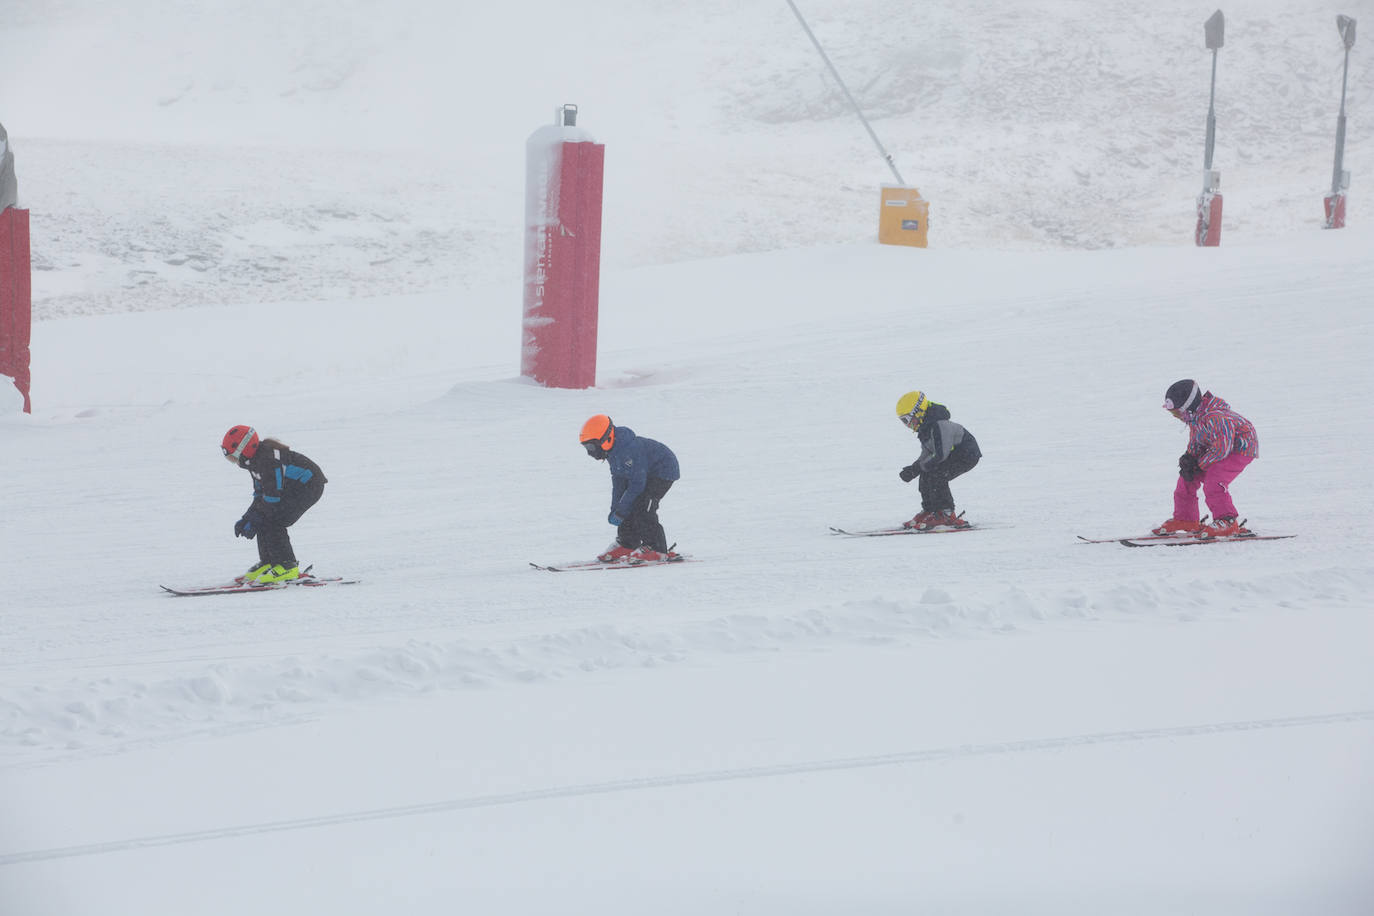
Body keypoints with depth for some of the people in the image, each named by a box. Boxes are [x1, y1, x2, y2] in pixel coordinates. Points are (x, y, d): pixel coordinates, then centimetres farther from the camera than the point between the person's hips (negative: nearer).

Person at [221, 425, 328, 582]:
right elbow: (260, 495, 13)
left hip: (309, 486, -10)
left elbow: (272, 496, -25)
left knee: (271, 522, -16)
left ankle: (287, 566, -13)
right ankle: (268, 562, 13)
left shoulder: (268, 460, -25)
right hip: (293, 487, 10)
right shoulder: (255, 460, 7)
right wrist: (245, 519, 4)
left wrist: (254, 522, -19)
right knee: (263, 521, 5)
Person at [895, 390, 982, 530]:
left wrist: (917, 468, -22)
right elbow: (927, 454, 12)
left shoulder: (939, 425, -27)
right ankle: (928, 512, 10)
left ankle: (946, 515, -20)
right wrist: (912, 469, -5)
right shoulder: (925, 427, 6)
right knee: (925, 475, 4)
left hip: (967, 455, -10)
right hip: (954, 454, 10)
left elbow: (940, 455, -31)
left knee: (936, 476, -22)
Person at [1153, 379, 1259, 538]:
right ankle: (1185, 519, 19)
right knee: (1187, 477, 7)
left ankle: (1227, 522, -20)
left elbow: (1222, 449, -32)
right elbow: (1195, 440, 8)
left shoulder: (1214, 418, -35)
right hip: (1219, 447, 10)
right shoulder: (1194, 415, -5)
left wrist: (1199, 465, -20)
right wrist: (1189, 458, -13)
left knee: (1213, 480, -29)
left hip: (1241, 448, -10)